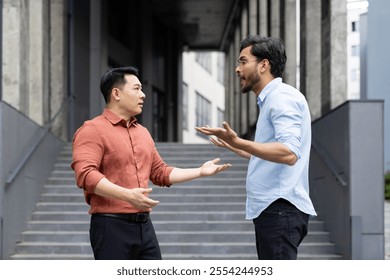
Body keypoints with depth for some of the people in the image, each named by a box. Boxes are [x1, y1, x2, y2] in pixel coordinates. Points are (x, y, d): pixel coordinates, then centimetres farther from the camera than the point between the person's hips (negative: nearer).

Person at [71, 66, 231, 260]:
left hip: (144, 225, 8)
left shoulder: (143, 132, 18)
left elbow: (160, 173, 25)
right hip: (111, 225, -8)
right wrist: (127, 195, -31)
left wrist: (200, 171, 18)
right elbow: (86, 174, -21)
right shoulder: (93, 130, -8)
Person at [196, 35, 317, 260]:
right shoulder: (272, 99, 20)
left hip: (280, 209, -11)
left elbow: (289, 153, -25)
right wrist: (234, 146, 37)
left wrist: (238, 142, -34)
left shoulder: (282, 97, -11)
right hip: (273, 208, 11)